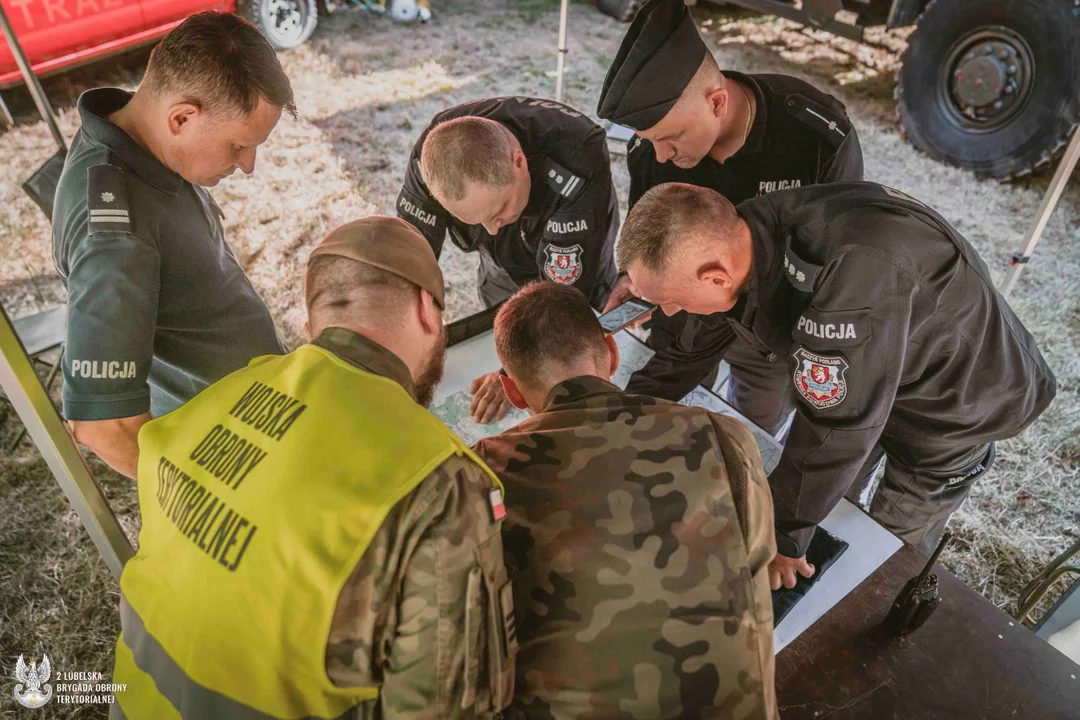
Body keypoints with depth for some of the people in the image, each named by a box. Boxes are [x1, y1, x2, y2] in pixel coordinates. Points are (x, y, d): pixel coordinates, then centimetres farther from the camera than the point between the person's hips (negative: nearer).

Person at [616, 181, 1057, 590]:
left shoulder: (850, 273, -47)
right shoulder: (740, 232, -23)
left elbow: (835, 426, -37)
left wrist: (783, 536, -23)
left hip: (953, 401, -6)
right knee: (822, 504, 21)